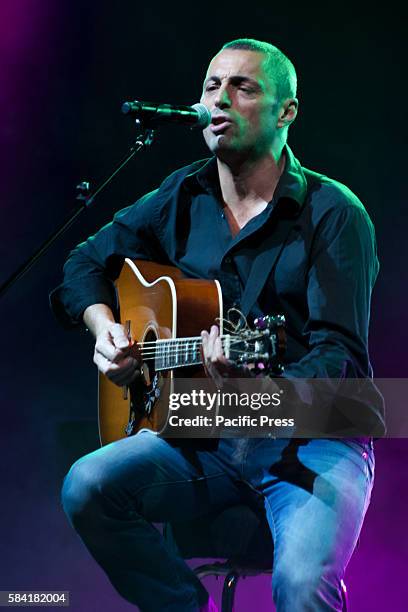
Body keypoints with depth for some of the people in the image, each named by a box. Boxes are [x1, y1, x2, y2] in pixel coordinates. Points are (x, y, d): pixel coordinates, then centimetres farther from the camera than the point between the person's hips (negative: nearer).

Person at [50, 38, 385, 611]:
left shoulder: (333, 213, -7)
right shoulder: (181, 197, 8)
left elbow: (341, 359, -15)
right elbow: (86, 263, 22)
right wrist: (105, 328, 1)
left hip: (313, 436, -5)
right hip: (204, 434, 5)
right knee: (88, 486, -23)